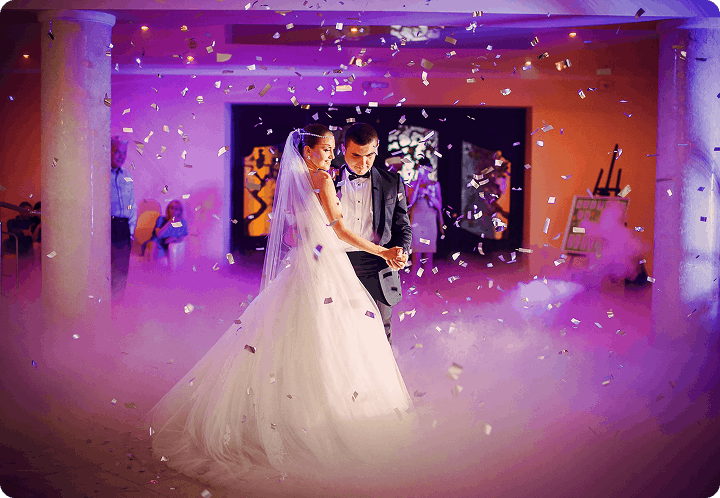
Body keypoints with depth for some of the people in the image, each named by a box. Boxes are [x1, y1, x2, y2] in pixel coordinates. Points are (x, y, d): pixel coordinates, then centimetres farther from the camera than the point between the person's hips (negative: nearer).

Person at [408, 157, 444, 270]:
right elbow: (411, 202, -8)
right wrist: (418, 182, -8)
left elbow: (439, 205, 3)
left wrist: (427, 193, -10)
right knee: (416, 255, -5)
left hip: (430, 222, 1)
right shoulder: (414, 184, 7)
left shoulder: (435, 185, 9)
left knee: (429, 256, 3)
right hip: (416, 221, -1)